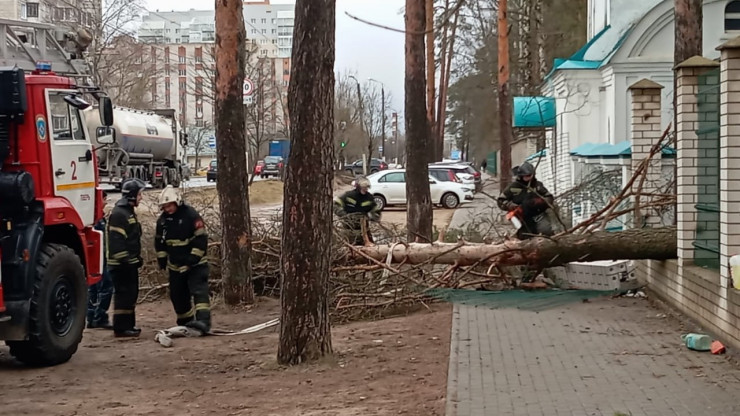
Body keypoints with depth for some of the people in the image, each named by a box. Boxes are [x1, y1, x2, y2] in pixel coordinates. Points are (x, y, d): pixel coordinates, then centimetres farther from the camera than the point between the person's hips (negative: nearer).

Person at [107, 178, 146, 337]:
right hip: (121, 264, -11)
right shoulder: (118, 213, -16)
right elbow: (116, 240, -22)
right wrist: (124, 259, -24)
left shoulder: (129, 212, 17)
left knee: (131, 293, 15)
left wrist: (137, 258, 24)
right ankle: (121, 327, -7)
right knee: (124, 294, -9)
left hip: (130, 262, 11)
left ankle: (129, 324, 23)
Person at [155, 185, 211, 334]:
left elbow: (201, 238, -17)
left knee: (199, 291, -19)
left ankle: (203, 321, -32)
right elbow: (159, 241, 17)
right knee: (177, 295, 12)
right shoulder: (162, 220, 4)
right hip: (175, 265, 7)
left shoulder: (191, 215, -15)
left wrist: (195, 257, -21)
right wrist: (161, 259, 10)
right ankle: (185, 322, 27)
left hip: (195, 263, -6)